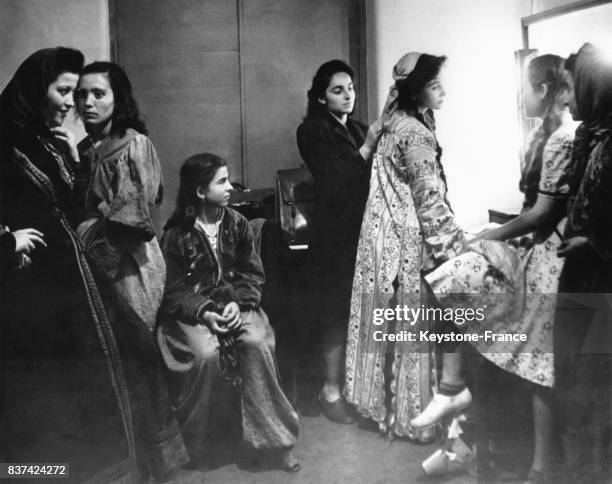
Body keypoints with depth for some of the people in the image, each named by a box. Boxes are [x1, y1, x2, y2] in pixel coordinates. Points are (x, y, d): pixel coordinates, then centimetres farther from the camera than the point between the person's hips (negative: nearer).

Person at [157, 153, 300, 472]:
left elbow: (252, 273, 4)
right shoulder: (176, 235, -8)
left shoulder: (236, 223, 2)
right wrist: (204, 312, -22)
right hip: (192, 311, -2)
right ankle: (189, 445, -9)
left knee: (257, 342, -28)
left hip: (235, 303, 3)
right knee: (206, 353, -32)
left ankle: (272, 438, -16)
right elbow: (173, 290, -5)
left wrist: (238, 303, -15)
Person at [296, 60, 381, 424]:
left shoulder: (360, 129, 17)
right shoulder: (313, 131, -1)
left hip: (366, 230, 5)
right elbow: (334, 181, -11)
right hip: (336, 233, -5)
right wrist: (367, 148, -14)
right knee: (340, 310, -2)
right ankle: (332, 390, 10)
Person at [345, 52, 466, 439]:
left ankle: (386, 401, 27)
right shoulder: (415, 133, -17)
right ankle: (412, 413, 13)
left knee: (392, 325, 15)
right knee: (414, 327, 1)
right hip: (410, 243, -9)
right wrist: (457, 244, -14)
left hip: (389, 236, 9)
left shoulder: (397, 124, 12)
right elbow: (429, 200, -18)